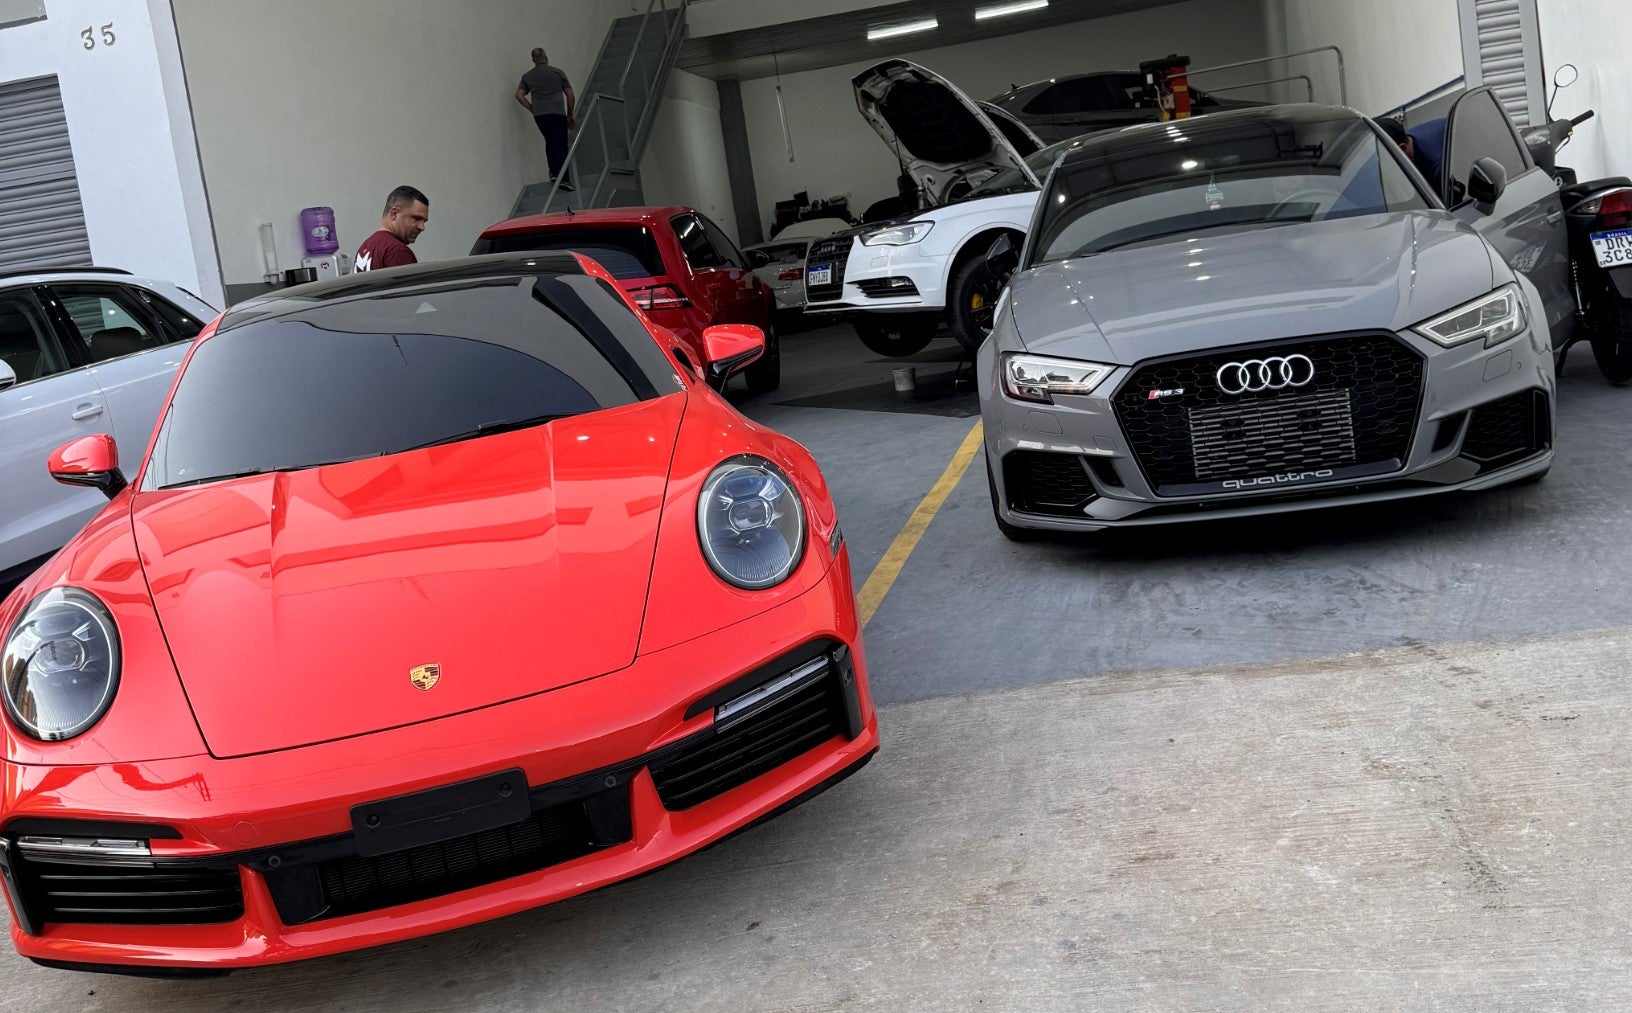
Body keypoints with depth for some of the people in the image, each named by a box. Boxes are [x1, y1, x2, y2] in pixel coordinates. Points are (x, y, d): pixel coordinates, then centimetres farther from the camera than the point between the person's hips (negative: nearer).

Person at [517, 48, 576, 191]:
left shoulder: (527, 76, 15)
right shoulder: (557, 72, 8)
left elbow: (519, 95, 2)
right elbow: (570, 95, 6)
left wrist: (533, 109, 9)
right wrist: (570, 116, 15)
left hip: (539, 115, 3)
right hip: (557, 113, -3)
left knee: (549, 142, 22)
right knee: (561, 145, -4)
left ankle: (553, 172, 14)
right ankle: (563, 178, -15)